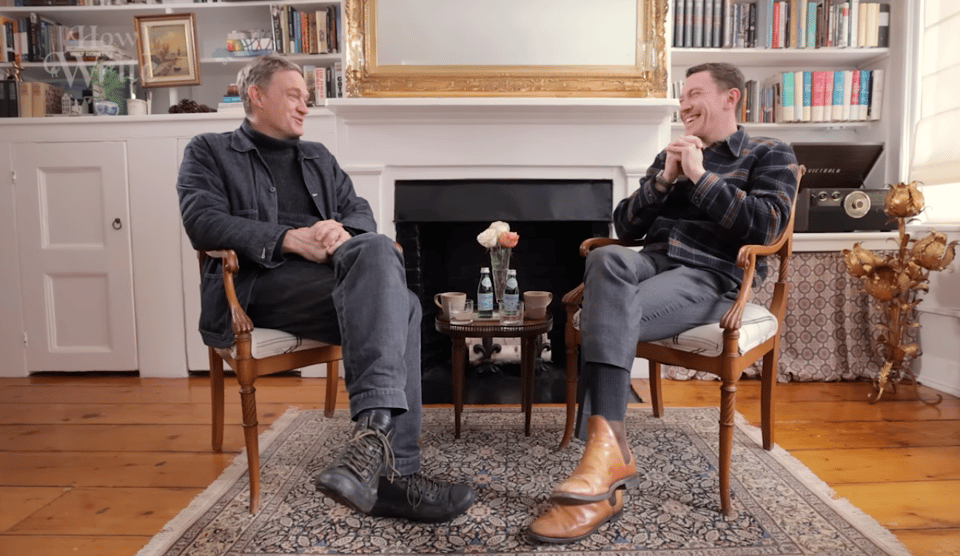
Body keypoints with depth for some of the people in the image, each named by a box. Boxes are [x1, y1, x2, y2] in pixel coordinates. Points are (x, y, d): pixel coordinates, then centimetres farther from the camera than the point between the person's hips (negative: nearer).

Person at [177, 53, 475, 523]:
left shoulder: (319, 158, 33)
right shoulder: (209, 151, 17)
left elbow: (361, 213, 20)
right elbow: (202, 222, -2)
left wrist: (342, 232, -7)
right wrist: (289, 239, -17)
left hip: (334, 272, 5)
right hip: (263, 282, -5)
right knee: (398, 303, -33)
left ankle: (373, 435, -43)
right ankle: (392, 471, -38)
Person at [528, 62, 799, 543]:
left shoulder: (770, 155, 14)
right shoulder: (670, 156, 28)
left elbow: (766, 225, -6)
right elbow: (625, 226, 18)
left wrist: (700, 176, -4)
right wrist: (665, 178, 4)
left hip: (711, 276, -4)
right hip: (652, 262, 4)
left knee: (607, 315, -34)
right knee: (606, 259, -35)